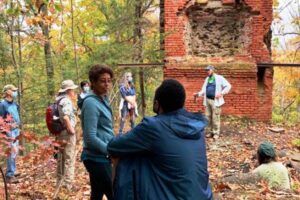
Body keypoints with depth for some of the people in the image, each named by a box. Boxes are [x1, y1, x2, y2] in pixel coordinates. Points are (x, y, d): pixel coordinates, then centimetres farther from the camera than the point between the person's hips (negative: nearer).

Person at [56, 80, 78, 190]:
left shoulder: (59, 100, 13)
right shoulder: (66, 101, -15)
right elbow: (65, 117, -28)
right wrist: (71, 129, -21)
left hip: (60, 132, 10)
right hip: (67, 132, -10)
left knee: (61, 158, 17)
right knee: (69, 159, -3)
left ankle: (60, 182, 27)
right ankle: (68, 184, 0)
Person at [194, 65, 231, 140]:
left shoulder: (219, 78, 0)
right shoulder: (207, 79, 18)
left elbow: (228, 86, -3)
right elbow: (204, 90, 17)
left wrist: (221, 93, -14)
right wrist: (198, 94, -2)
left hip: (215, 101, -6)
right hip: (207, 100, 6)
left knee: (215, 118, -7)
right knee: (208, 117, 6)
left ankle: (216, 133, 2)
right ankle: (211, 132, 16)